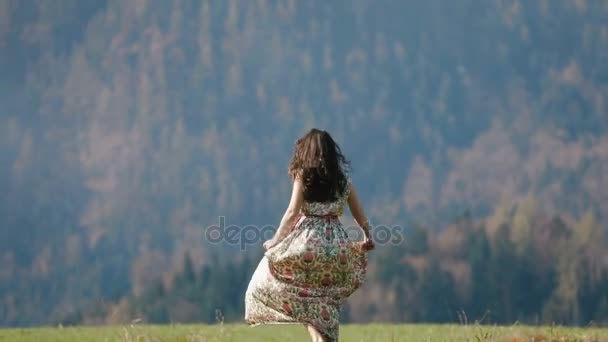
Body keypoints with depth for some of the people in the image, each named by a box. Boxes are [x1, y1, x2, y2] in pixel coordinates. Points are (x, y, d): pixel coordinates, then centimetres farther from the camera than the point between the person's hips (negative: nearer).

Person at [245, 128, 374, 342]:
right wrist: (367, 238, 29)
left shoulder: (304, 176, -3)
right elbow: (360, 216, 13)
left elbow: (292, 212, -10)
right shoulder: (343, 179, 9)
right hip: (336, 244, 4)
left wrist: (275, 241, -1)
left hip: (308, 243, -4)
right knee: (326, 301, 15)